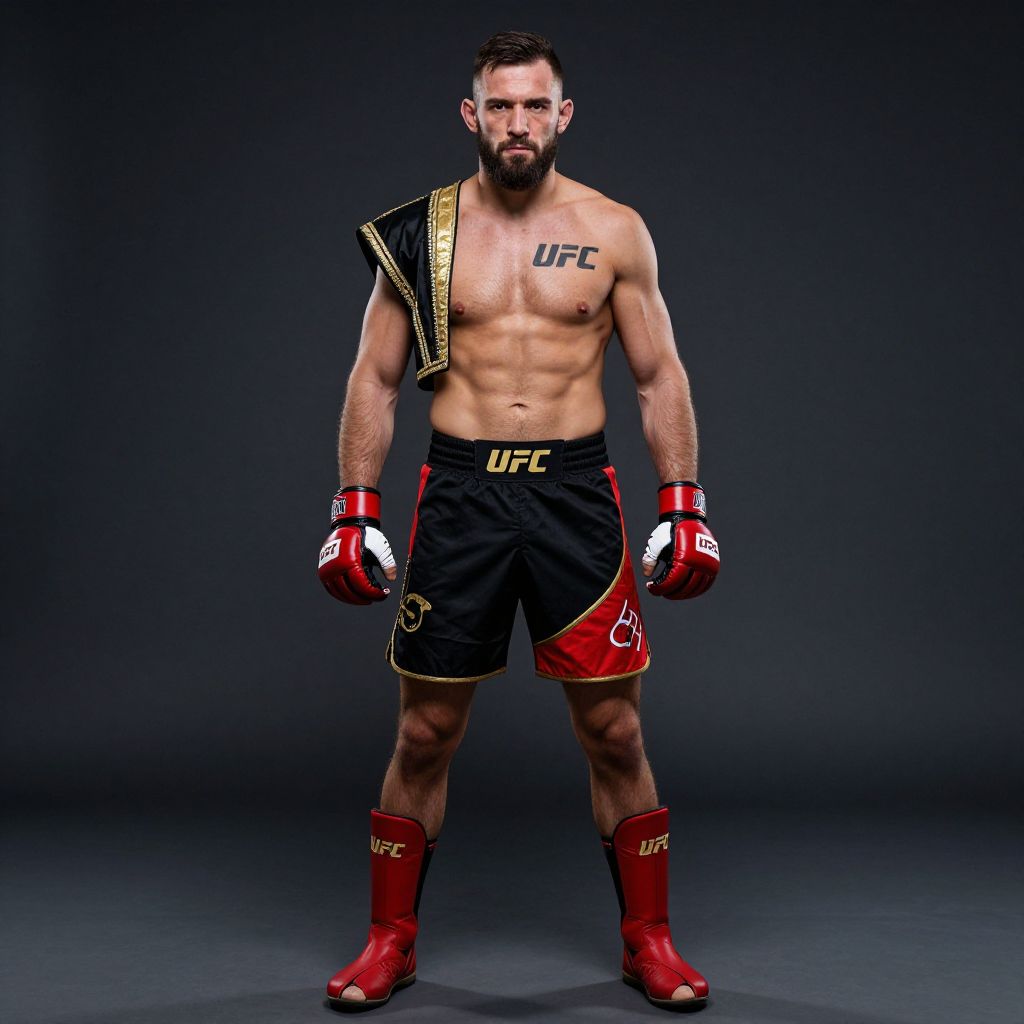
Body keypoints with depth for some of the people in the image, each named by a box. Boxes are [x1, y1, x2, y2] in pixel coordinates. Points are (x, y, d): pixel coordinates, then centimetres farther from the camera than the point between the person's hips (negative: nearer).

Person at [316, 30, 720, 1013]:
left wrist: (684, 508, 0)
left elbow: (660, 377, 7)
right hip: (459, 491, 0)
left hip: (575, 489, 0)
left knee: (614, 731, 4)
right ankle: (391, 940, 23)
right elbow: (374, 380, 8)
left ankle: (648, 939, 22)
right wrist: (354, 512, 1)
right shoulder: (421, 232, 4)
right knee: (425, 734, 6)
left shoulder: (614, 230, 4)